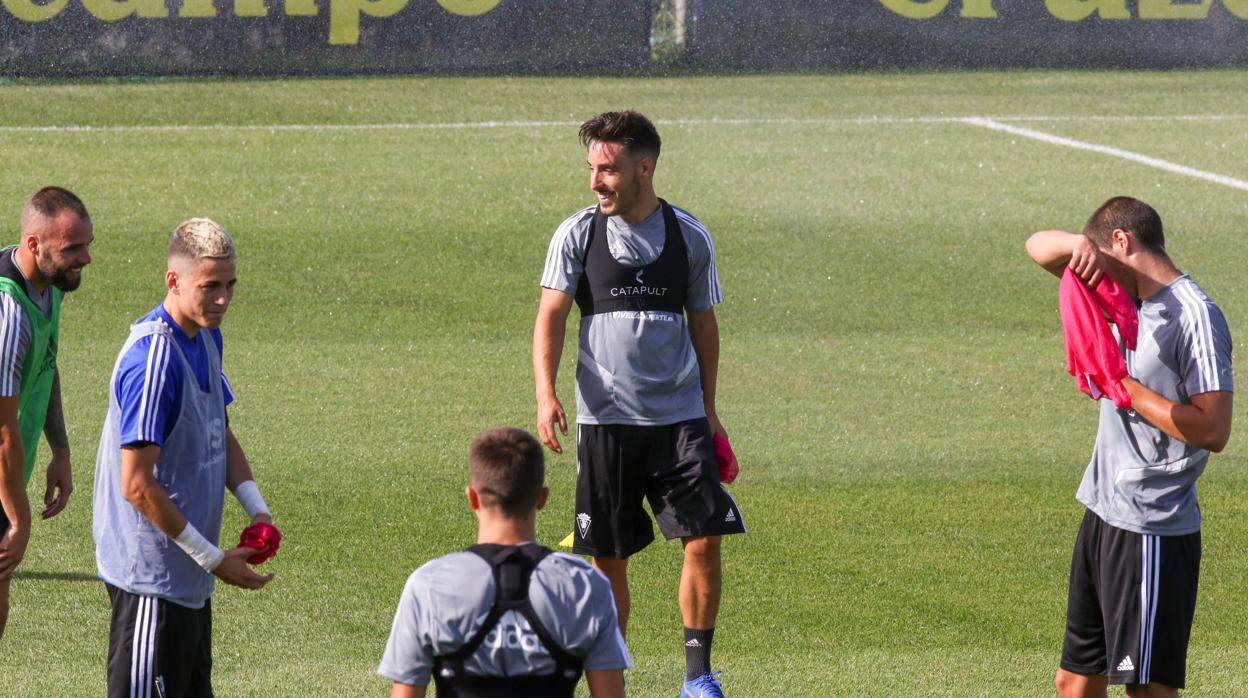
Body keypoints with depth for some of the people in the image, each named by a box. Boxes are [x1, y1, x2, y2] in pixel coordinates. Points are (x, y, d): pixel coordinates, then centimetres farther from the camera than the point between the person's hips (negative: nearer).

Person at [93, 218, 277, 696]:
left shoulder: (206, 337, 7)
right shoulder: (153, 359, -23)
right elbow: (136, 485, -24)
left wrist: (256, 509, 5)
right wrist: (214, 559, -19)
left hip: (189, 578, 10)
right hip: (151, 577, -10)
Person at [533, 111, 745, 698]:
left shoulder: (689, 236, 4)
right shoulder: (577, 235, 0)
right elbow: (551, 315, -5)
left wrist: (708, 410, 16)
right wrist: (546, 394, -20)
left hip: (679, 417, 1)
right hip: (604, 420, -1)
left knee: (704, 539, -11)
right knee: (607, 558, 2)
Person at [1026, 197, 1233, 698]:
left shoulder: (1194, 317, -15)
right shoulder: (1126, 294, 10)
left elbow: (1212, 429, -21)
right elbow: (1039, 248, 15)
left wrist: (1123, 386, -17)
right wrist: (1076, 243, -8)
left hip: (1152, 533, -9)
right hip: (1103, 515, 9)